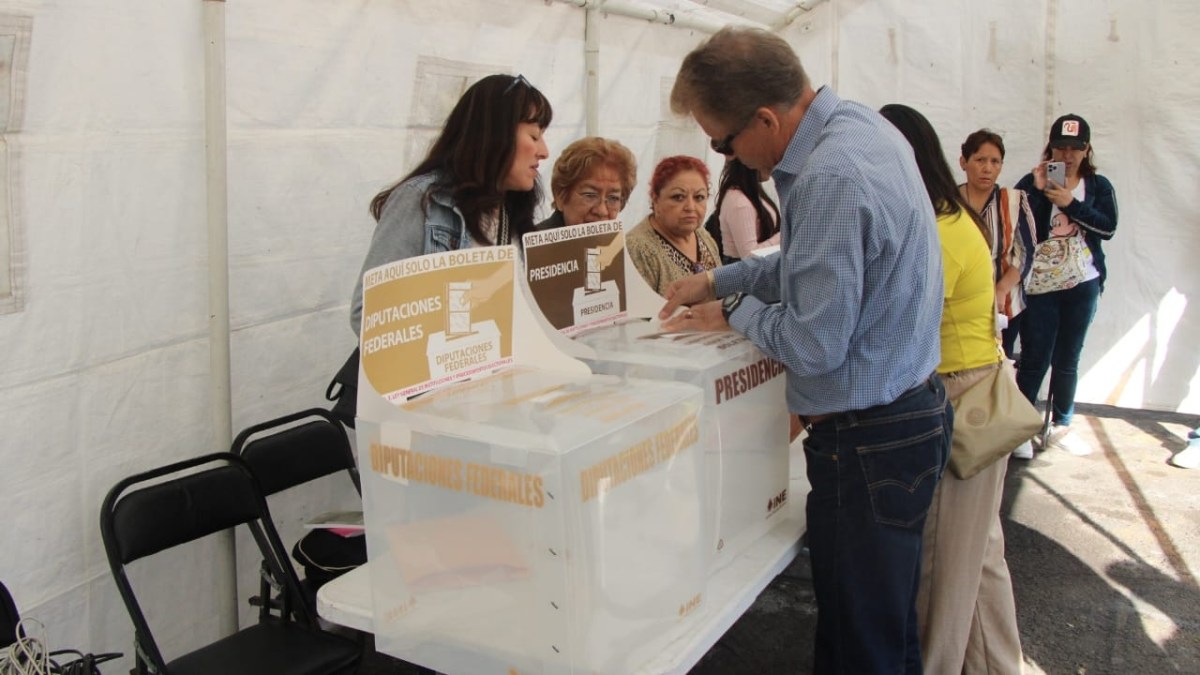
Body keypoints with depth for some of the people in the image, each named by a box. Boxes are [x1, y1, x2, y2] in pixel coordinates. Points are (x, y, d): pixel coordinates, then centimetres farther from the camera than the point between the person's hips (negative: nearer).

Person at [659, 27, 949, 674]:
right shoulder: (861, 123, 5)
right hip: (914, 408, 10)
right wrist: (716, 280, 14)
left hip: (868, 443, -10)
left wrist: (734, 312, -6)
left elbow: (814, 345, -24)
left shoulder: (830, 178, -27)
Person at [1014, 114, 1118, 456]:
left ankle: (1061, 426, 23)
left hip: (1083, 286, 3)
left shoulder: (1099, 186, 7)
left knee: (1068, 360, 12)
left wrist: (1070, 204, -17)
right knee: (1035, 359, -3)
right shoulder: (1032, 182, 0)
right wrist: (1038, 190, -20)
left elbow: (1108, 227, -8)